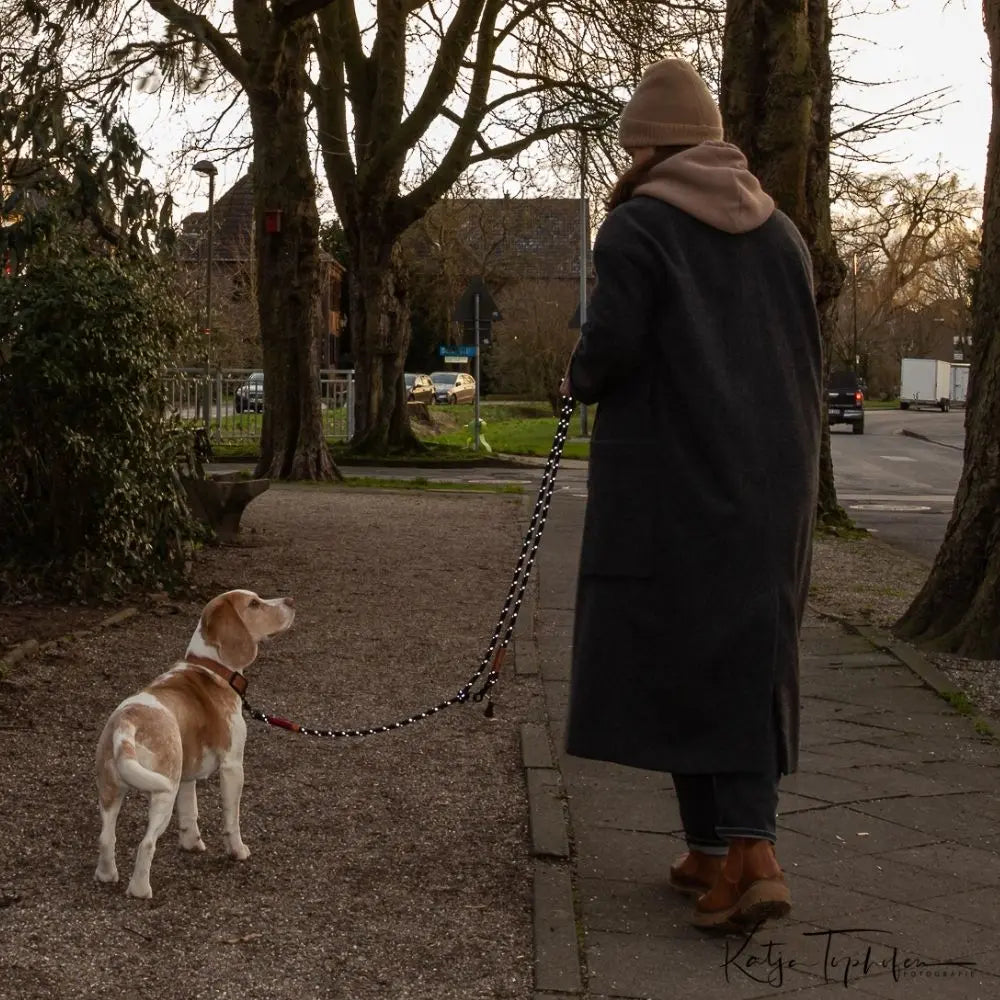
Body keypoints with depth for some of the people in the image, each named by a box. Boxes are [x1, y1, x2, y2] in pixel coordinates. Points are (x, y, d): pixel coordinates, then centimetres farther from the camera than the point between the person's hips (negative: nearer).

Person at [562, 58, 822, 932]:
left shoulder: (636, 227, -7)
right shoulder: (779, 231, 9)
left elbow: (613, 343, -17)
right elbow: (808, 359, 11)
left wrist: (581, 383, 4)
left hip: (668, 481, -5)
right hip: (769, 482, 5)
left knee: (673, 658, 5)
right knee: (747, 662, 10)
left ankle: (718, 854, 4)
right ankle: (752, 851, 0)